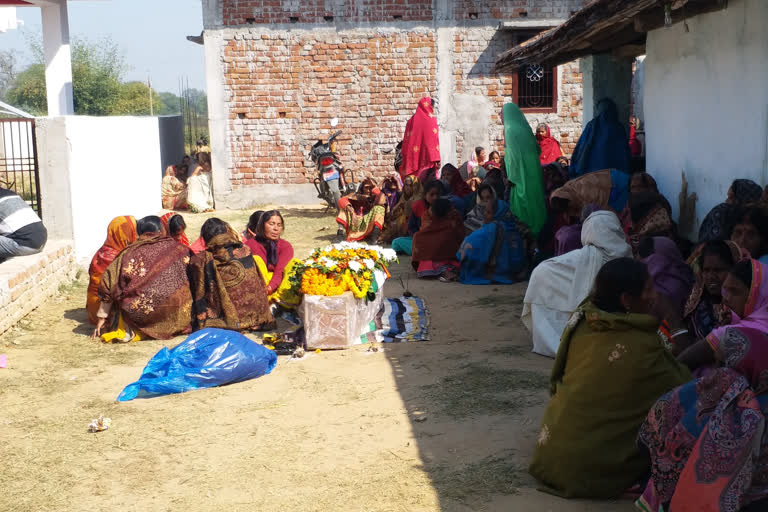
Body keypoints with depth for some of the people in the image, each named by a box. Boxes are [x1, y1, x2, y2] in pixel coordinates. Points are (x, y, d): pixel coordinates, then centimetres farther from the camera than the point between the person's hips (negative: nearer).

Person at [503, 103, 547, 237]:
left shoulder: (510, 130, -13)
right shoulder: (525, 128, 9)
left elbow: (514, 155, -19)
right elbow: (537, 149, 14)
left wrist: (511, 176, -14)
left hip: (520, 174, -8)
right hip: (533, 173, 8)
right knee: (533, 200, 13)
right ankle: (537, 228, 18)